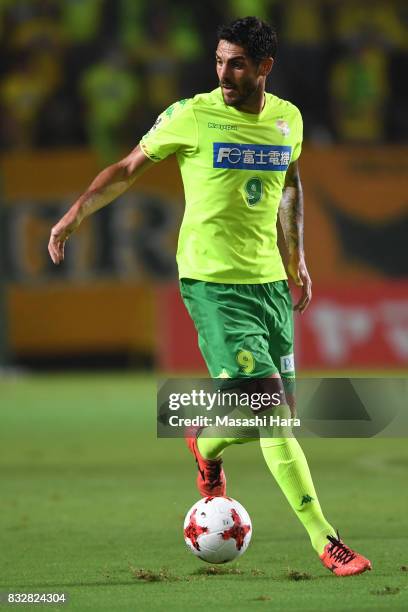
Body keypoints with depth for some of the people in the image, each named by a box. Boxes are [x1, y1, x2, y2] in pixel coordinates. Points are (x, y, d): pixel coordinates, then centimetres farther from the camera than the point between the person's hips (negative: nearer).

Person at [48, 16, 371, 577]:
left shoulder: (287, 119, 6)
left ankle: (207, 446, 40)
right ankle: (324, 541, -9)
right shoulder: (191, 116, -8)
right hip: (212, 282, -5)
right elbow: (129, 168, 2)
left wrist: (297, 256, 23)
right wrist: (77, 212, -8)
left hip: (269, 279, 6)